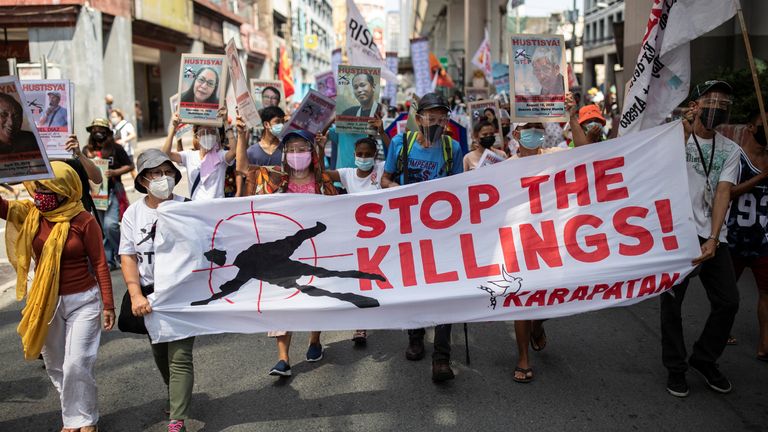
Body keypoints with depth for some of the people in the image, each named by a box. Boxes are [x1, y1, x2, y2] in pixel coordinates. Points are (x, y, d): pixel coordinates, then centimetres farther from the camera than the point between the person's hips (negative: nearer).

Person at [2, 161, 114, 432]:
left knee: (77, 365, -4)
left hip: (83, 301, -5)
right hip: (46, 302, 5)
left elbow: (99, 264, -8)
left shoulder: (83, 220, -14)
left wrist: (108, 305, -7)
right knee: (55, 366, 14)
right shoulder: (29, 214, -2)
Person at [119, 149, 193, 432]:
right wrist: (136, 295, -13)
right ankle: (176, 396, 43)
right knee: (160, 353, 19)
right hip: (149, 294, 4)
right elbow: (128, 257, -1)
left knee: (180, 357, -7)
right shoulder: (133, 213, 0)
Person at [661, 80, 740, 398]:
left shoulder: (730, 150, 9)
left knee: (728, 301, 3)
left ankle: (704, 359, 25)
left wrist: (713, 239, -14)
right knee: (672, 302, 2)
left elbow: (723, 193, -3)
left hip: (712, 237, 4)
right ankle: (675, 368, 19)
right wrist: (686, 134, -29)